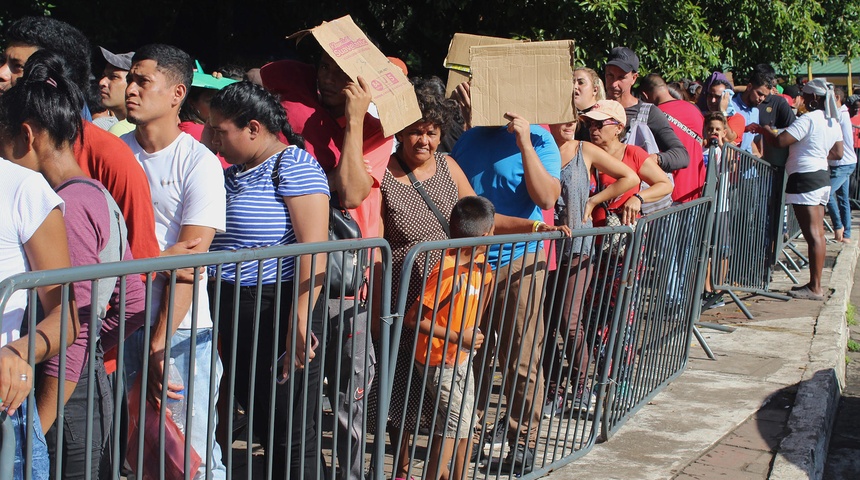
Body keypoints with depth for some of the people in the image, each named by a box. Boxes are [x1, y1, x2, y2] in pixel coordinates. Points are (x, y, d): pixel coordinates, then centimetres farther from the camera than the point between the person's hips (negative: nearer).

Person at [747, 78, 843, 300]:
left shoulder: (808, 119, -16)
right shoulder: (833, 122, 10)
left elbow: (780, 141, -21)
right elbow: (838, 153, 15)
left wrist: (762, 129, -4)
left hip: (804, 178, -9)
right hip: (822, 175, 9)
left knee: (813, 234, -7)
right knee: (817, 234, 11)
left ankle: (815, 288, -3)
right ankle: (815, 284, 18)